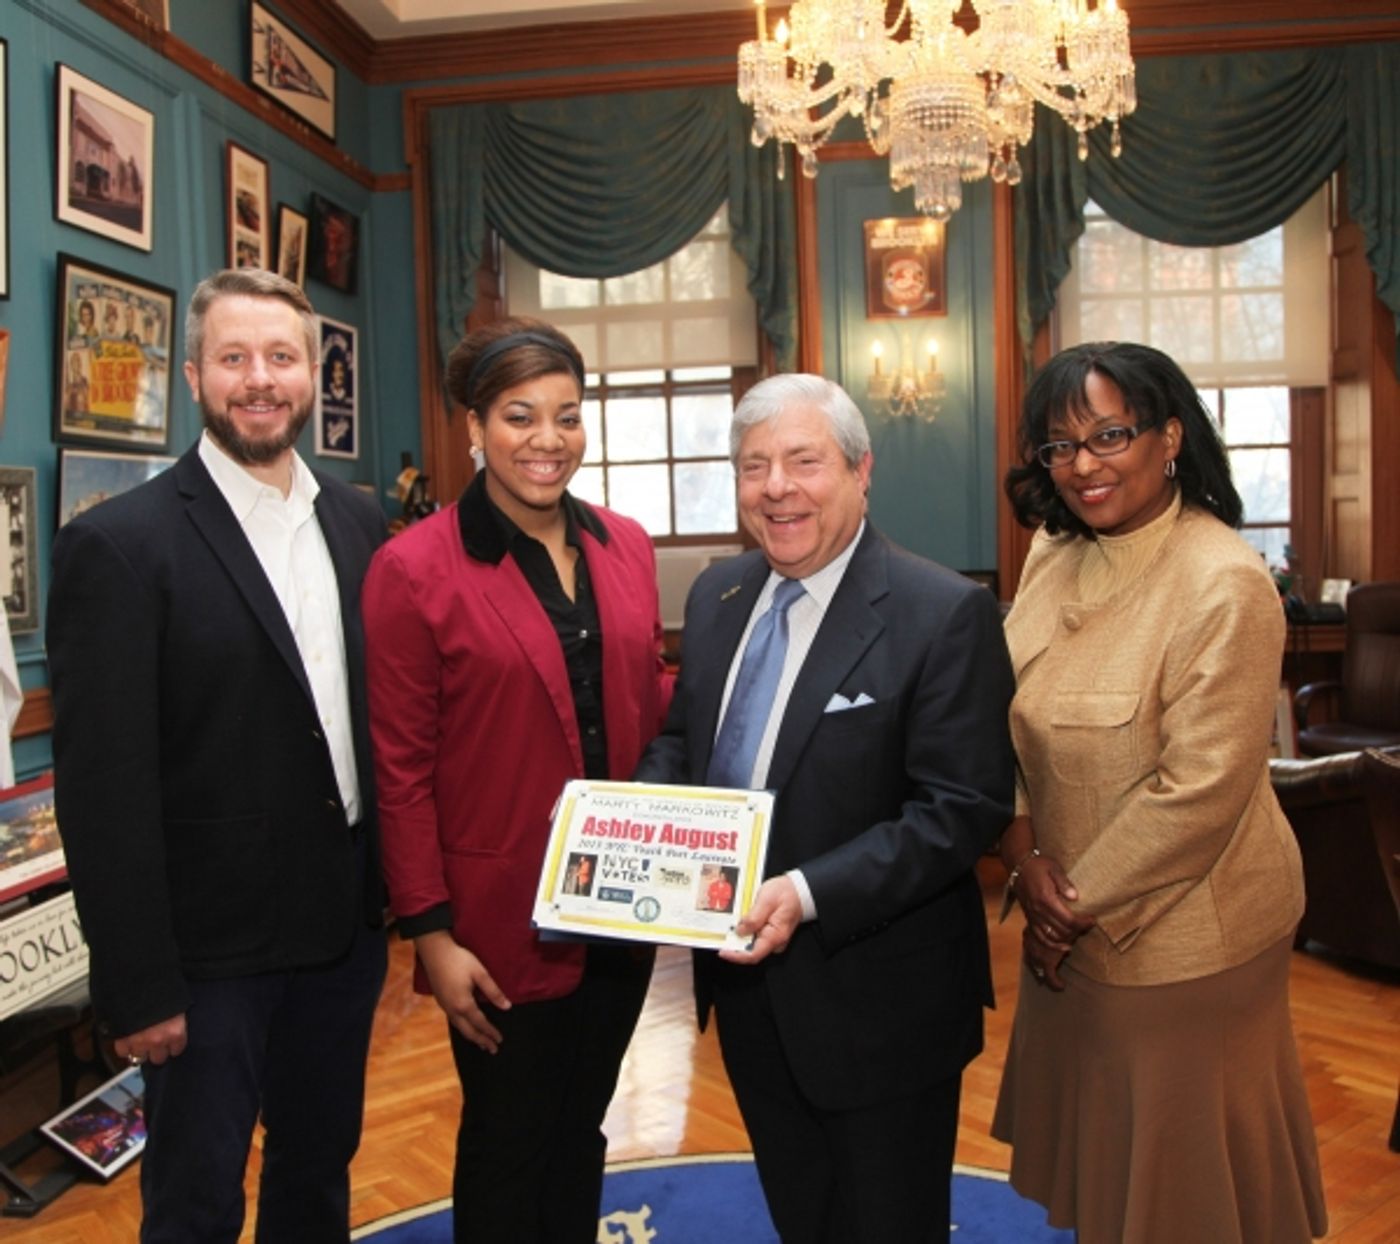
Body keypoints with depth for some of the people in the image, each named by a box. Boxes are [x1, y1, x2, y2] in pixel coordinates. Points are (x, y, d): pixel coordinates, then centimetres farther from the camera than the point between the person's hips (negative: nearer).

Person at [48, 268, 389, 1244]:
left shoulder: (358, 522, 4)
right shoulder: (120, 543, -13)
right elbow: (104, 790, -14)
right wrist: (138, 986, -13)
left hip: (345, 928, 5)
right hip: (212, 950, -5)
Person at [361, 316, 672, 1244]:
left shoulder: (625, 545, 3)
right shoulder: (415, 569, -12)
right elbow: (401, 769, -11)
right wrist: (430, 933, -11)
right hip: (503, 921, -4)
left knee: (582, 1134, 22)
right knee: (508, 1151, 15)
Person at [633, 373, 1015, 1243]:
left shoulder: (945, 614, -18)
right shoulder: (719, 596, 3)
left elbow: (967, 806, -21)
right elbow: (682, 738, 13)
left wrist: (810, 894, -29)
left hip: (877, 1002, -6)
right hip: (749, 984, 6)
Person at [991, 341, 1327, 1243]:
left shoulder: (1226, 586, -22)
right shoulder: (1055, 552, 0)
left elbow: (1200, 791, -23)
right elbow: (1016, 718, 3)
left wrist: (1085, 904, -14)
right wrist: (1027, 859, -7)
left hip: (1182, 931, -6)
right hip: (1071, 919, 6)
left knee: (1180, 1168, 15)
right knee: (1095, 1142, 24)